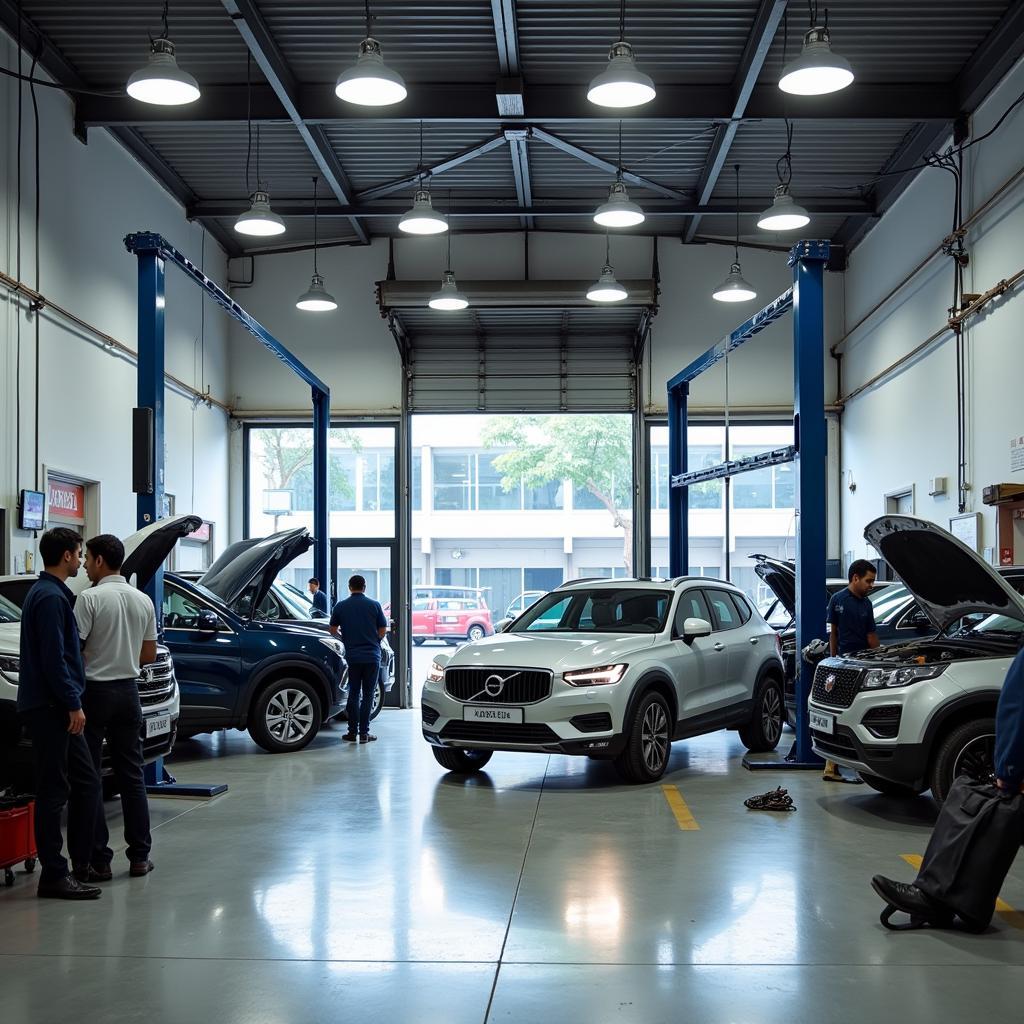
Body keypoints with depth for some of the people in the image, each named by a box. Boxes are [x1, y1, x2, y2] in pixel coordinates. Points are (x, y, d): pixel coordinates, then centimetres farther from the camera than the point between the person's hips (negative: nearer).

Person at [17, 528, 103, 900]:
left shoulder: (48, 593, 17)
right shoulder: (51, 597, -15)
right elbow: (53, 658, -20)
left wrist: (72, 702, 22)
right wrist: (73, 704, -17)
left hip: (57, 708, 10)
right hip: (49, 707, -10)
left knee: (87, 783, 11)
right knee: (54, 791, -5)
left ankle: (81, 861, 16)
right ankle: (54, 876, 1)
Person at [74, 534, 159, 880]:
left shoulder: (90, 598, -13)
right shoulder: (143, 600, 6)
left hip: (94, 692, -6)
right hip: (128, 692, 6)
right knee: (132, 776, 11)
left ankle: (98, 861, 0)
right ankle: (140, 856, 13)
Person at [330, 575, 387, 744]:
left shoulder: (340, 606, 0)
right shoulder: (374, 605, -2)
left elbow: (333, 630, 8)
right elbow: (383, 631, 2)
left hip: (352, 655, 1)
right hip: (372, 655, -1)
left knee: (354, 693, 11)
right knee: (367, 694, 4)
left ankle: (352, 731, 10)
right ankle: (364, 732, 0)